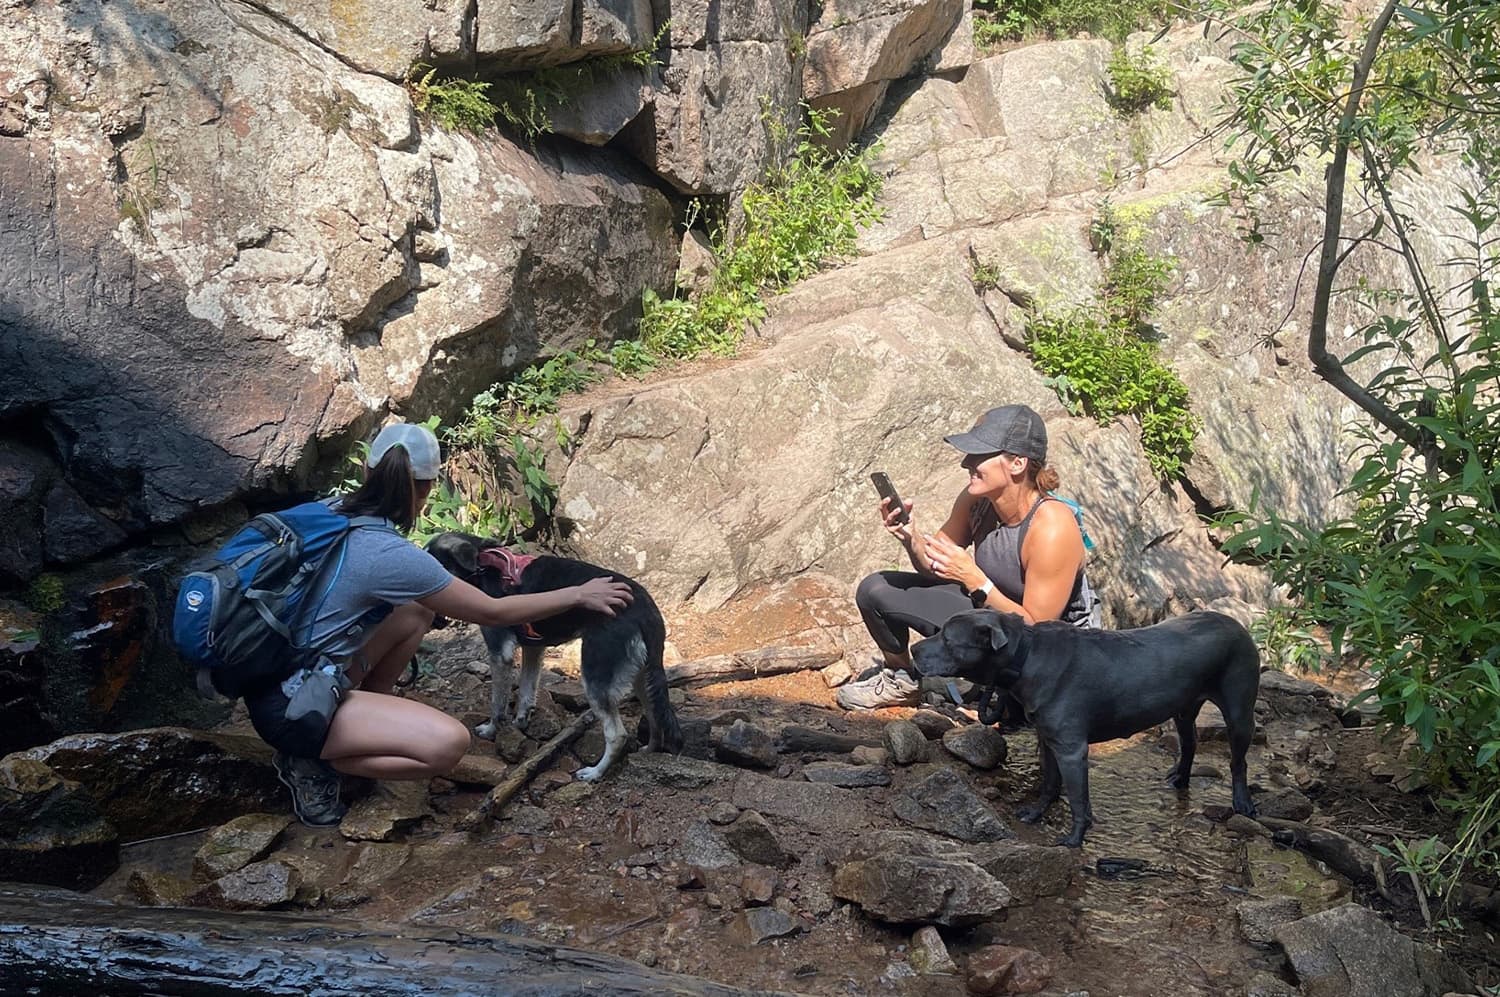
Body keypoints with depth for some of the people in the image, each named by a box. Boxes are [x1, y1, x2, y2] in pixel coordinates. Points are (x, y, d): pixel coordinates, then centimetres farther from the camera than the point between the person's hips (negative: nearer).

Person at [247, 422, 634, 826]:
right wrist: (577, 594, -1)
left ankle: (368, 716, 18)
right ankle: (313, 763, -4)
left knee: (417, 609, 13)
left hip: (274, 670, 9)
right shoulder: (392, 557, -23)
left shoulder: (333, 511, -1)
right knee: (449, 742, -20)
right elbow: (493, 613, -12)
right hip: (289, 707, -9)